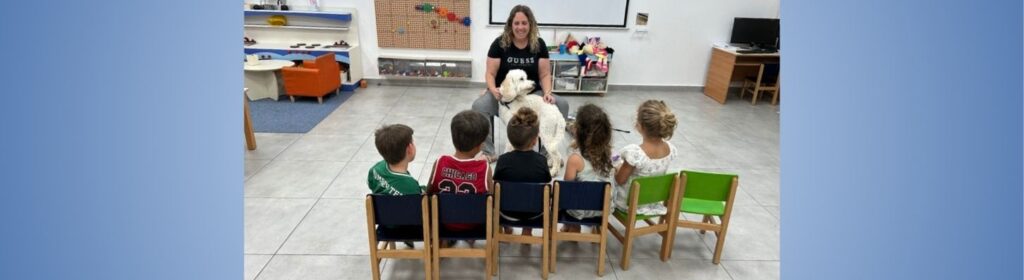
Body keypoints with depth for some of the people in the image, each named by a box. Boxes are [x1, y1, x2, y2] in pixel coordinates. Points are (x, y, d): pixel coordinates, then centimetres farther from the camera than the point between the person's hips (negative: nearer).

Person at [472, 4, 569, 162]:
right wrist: (493, 89, -27)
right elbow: (490, 74, -6)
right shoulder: (499, 44, -6)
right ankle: (488, 152, -12)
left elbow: (545, 74, -1)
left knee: (562, 105, -21)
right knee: (479, 106, -29)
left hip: (532, 93, 1)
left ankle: (547, 151, -5)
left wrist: (547, 93, -20)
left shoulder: (539, 44, -1)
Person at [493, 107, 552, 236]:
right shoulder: (541, 160, -19)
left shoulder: (503, 160, -21)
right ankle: (527, 230, 34)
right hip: (535, 213, 0)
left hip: (508, 213, 0)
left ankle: (506, 229, 42)